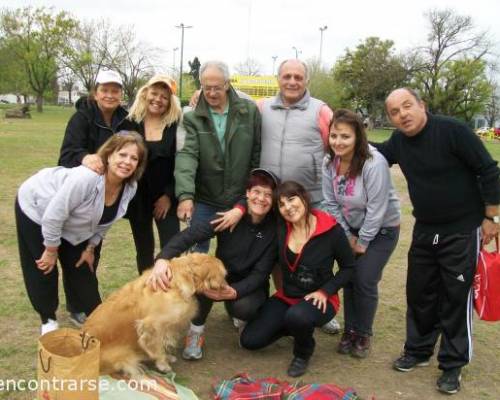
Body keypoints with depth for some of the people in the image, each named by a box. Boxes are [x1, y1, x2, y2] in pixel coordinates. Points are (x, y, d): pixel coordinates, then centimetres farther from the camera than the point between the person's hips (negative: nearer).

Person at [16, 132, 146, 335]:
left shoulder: (130, 187, -19)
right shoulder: (86, 177, -41)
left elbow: (104, 221, -1)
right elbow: (53, 216, -32)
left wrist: (91, 248, 3)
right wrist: (51, 250, -19)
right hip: (37, 208, -5)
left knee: (81, 266, 12)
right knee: (43, 268, 4)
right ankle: (48, 318, 25)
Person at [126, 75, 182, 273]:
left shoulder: (176, 125, -3)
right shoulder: (131, 123, 0)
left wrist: (169, 195, -9)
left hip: (166, 197, -2)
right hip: (138, 197, 2)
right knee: (144, 249, 12)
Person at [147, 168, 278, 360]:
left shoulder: (275, 228, -15)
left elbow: (261, 273, -16)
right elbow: (190, 234, -29)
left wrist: (235, 291, -35)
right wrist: (163, 258, -47)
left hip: (249, 286, 0)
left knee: (243, 306, -34)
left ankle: (242, 319, 5)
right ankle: (196, 332, -8)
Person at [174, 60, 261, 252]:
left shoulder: (250, 111, -3)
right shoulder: (193, 118, -4)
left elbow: (258, 154, 0)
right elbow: (187, 155, -16)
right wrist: (185, 194, -29)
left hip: (240, 200, 1)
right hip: (204, 201, 0)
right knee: (198, 251, 12)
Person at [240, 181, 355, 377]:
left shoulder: (331, 230, -17)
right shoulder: (280, 228, -8)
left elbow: (348, 267, -5)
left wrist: (325, 291, -15)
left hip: (318, 300, -4)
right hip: (286, 297, 4)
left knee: (297, 316, -39)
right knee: (249, 340, -4)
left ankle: (303, 352, -2)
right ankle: (297, 327, 20)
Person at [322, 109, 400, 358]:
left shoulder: (374, 164, -29)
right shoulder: (329, 162, -11)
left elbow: (376, 209, -24)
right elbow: (331, 203, -4)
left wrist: (363, 242, -15)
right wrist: (347, 236, -4)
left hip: (381, 229, -5)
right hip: (351, 228, 5)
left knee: (365, 281, -7)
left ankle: (363, 334, 15)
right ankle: (350, 330, 22)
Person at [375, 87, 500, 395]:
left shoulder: (452, 130, -19)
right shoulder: (398, 141, -1)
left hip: (462, 230, -6)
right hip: (425, 229, 6)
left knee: (455, 297, 2)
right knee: (420, 292, 13)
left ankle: (452, 365, 16)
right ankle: (418, 351, 30)